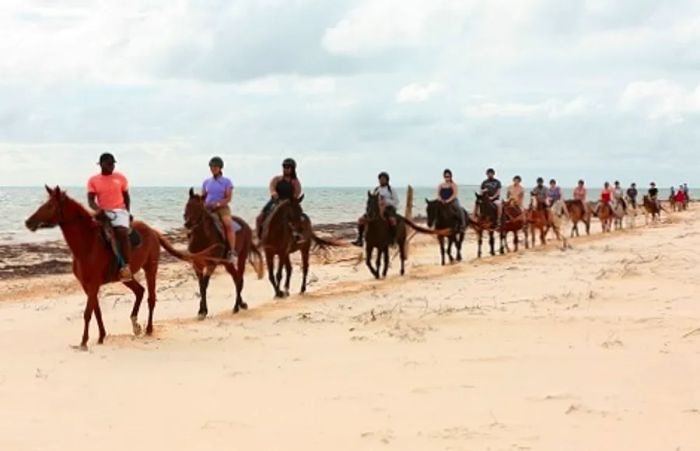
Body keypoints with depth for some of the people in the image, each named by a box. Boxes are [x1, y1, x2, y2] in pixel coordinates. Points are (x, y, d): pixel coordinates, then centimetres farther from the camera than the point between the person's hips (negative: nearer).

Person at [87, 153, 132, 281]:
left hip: (119, 211, -2)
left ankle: (126, 266, -29)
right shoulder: (93, 180, 4)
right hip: (103, 213, 3)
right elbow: (91, 200, -2)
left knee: (122, 232, -30)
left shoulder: (120, 178, 6)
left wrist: (128, 213, 3)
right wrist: (97, 209, -23)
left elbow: (126, 197, 15)